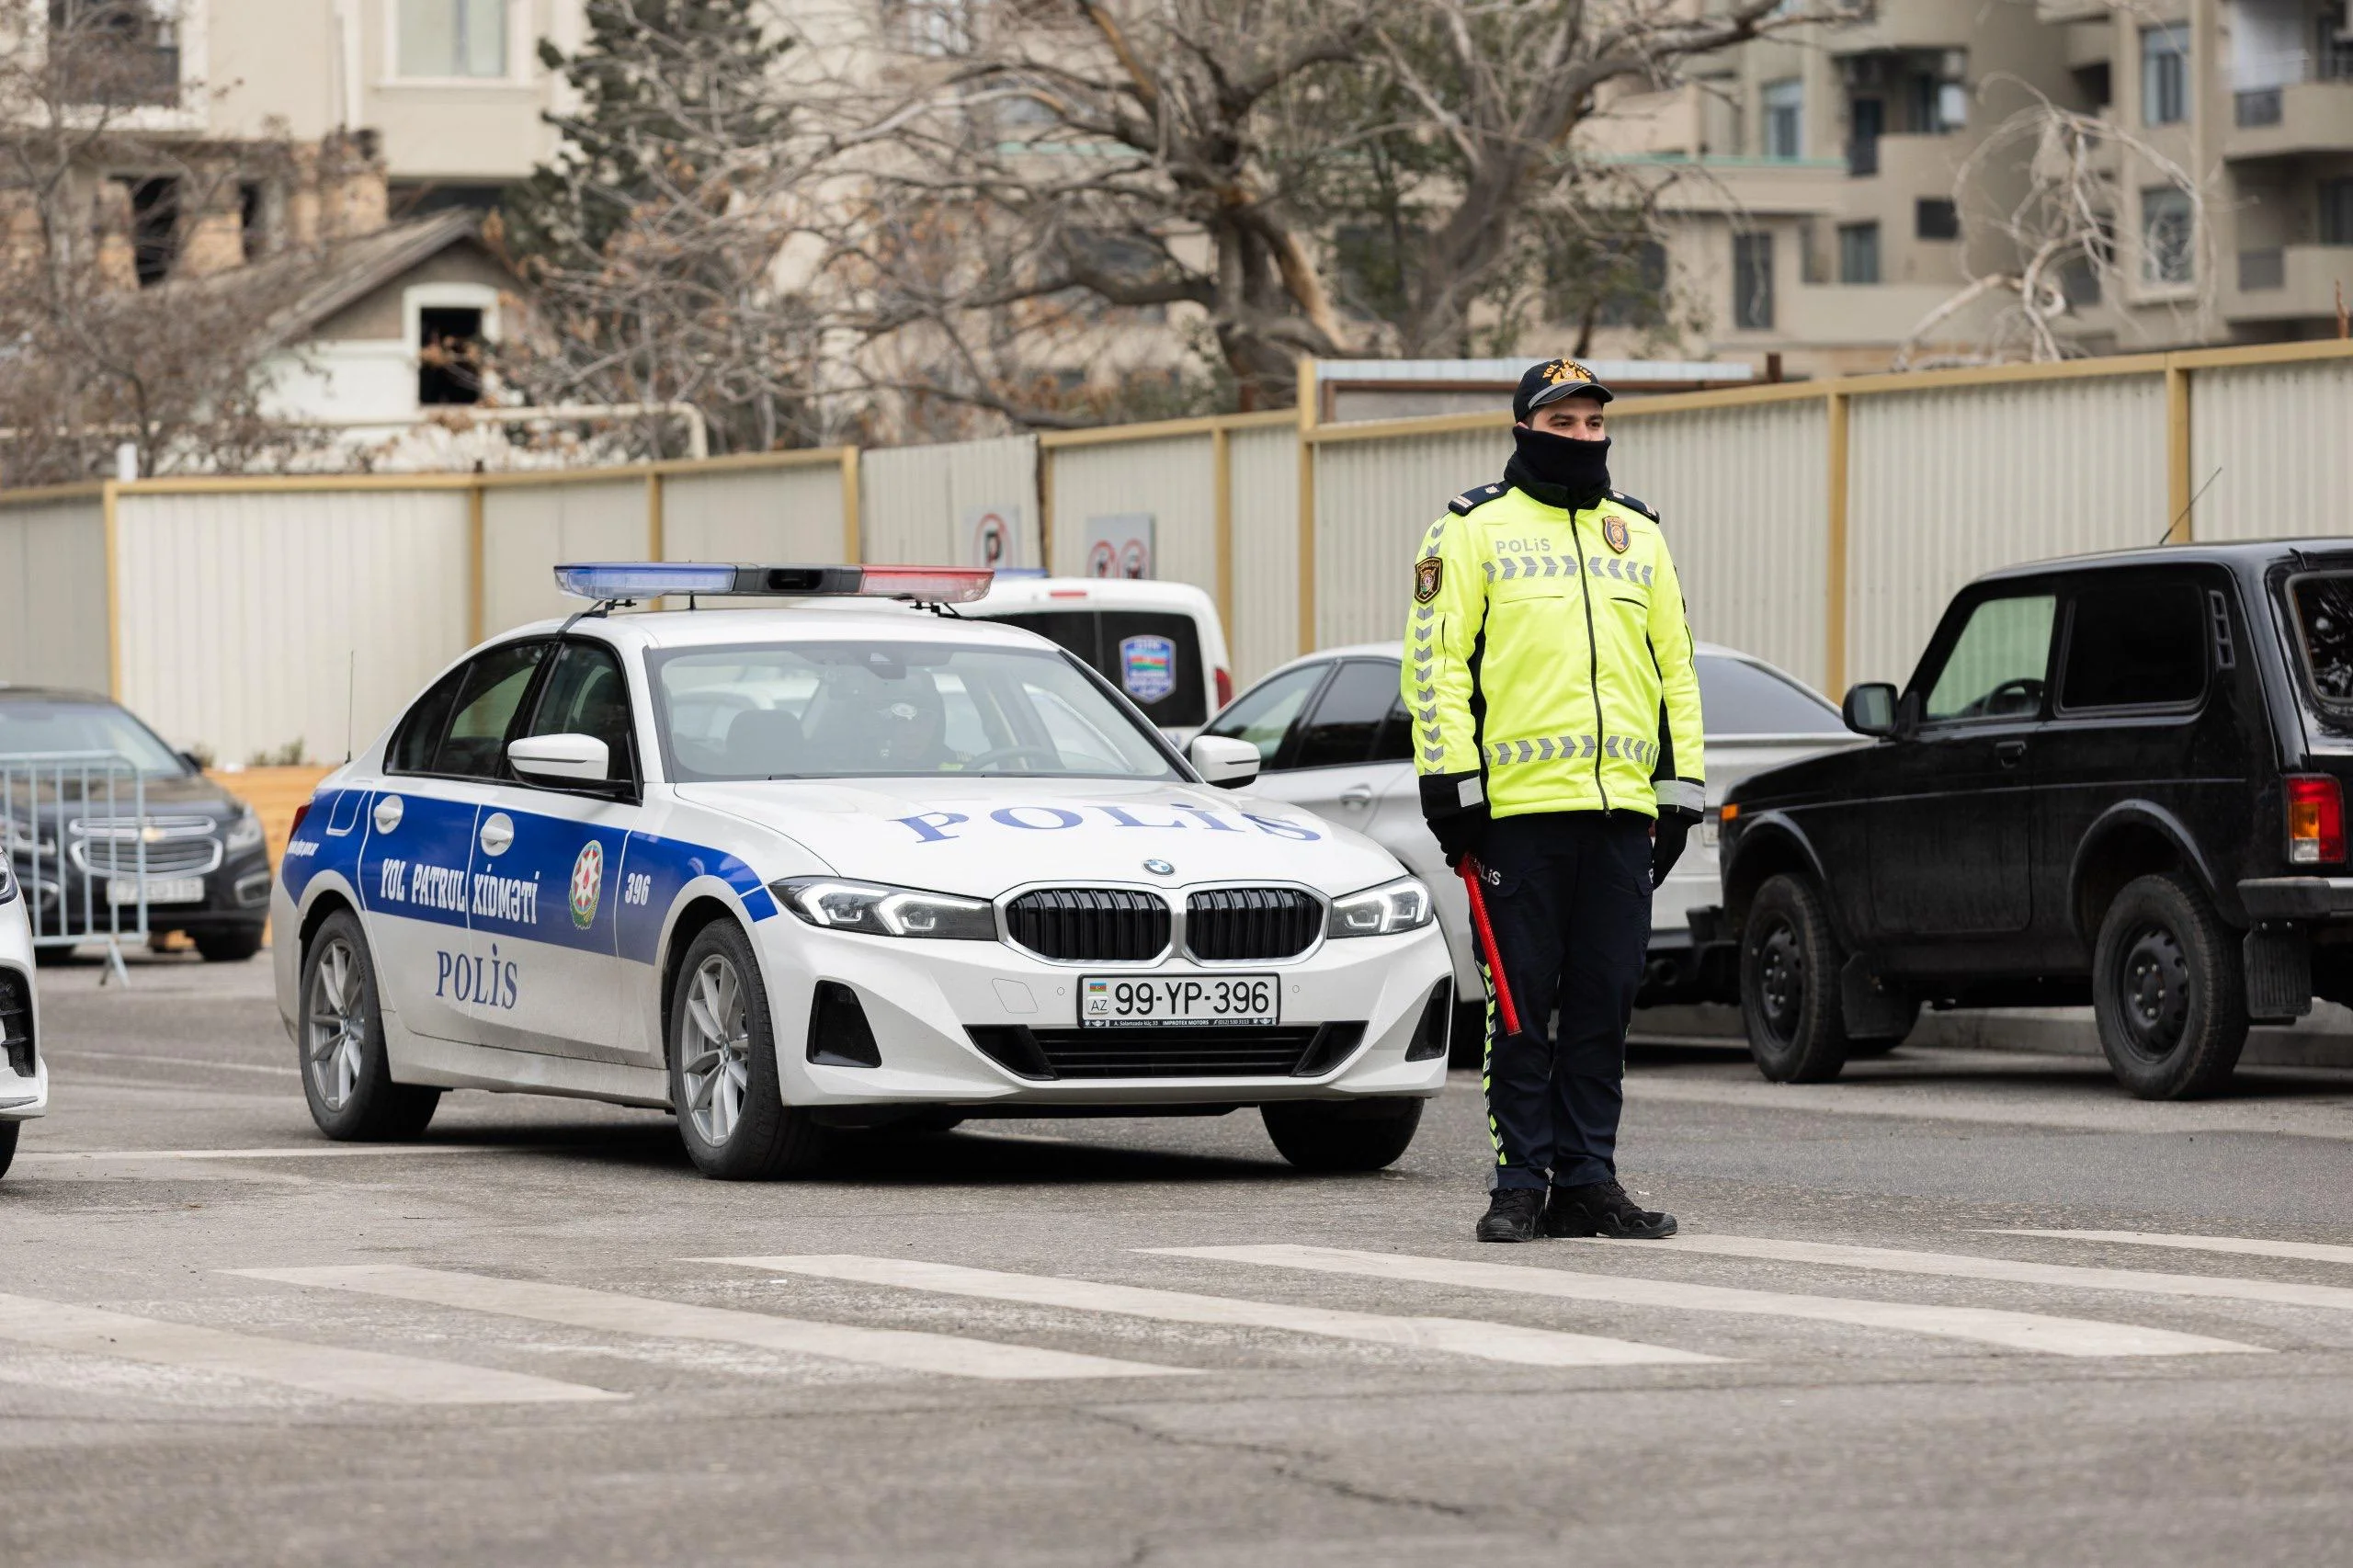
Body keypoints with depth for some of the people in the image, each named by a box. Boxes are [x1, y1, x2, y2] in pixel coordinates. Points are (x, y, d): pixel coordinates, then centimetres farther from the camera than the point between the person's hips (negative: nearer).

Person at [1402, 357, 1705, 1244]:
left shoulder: (1638, 535, 18)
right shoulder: (1474, 531, 4)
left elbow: (1676, 665, 20)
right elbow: (1437, 661, -2)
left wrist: (1682, 786, 13)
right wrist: (1449, 778, -9)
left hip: (1622, 806, 4)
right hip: (1518, 805, -4)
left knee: (1605, 1004, 5)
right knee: (1522, 1005, -2)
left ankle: (1586, 1180, 10)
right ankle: (1521, 1185, 2)